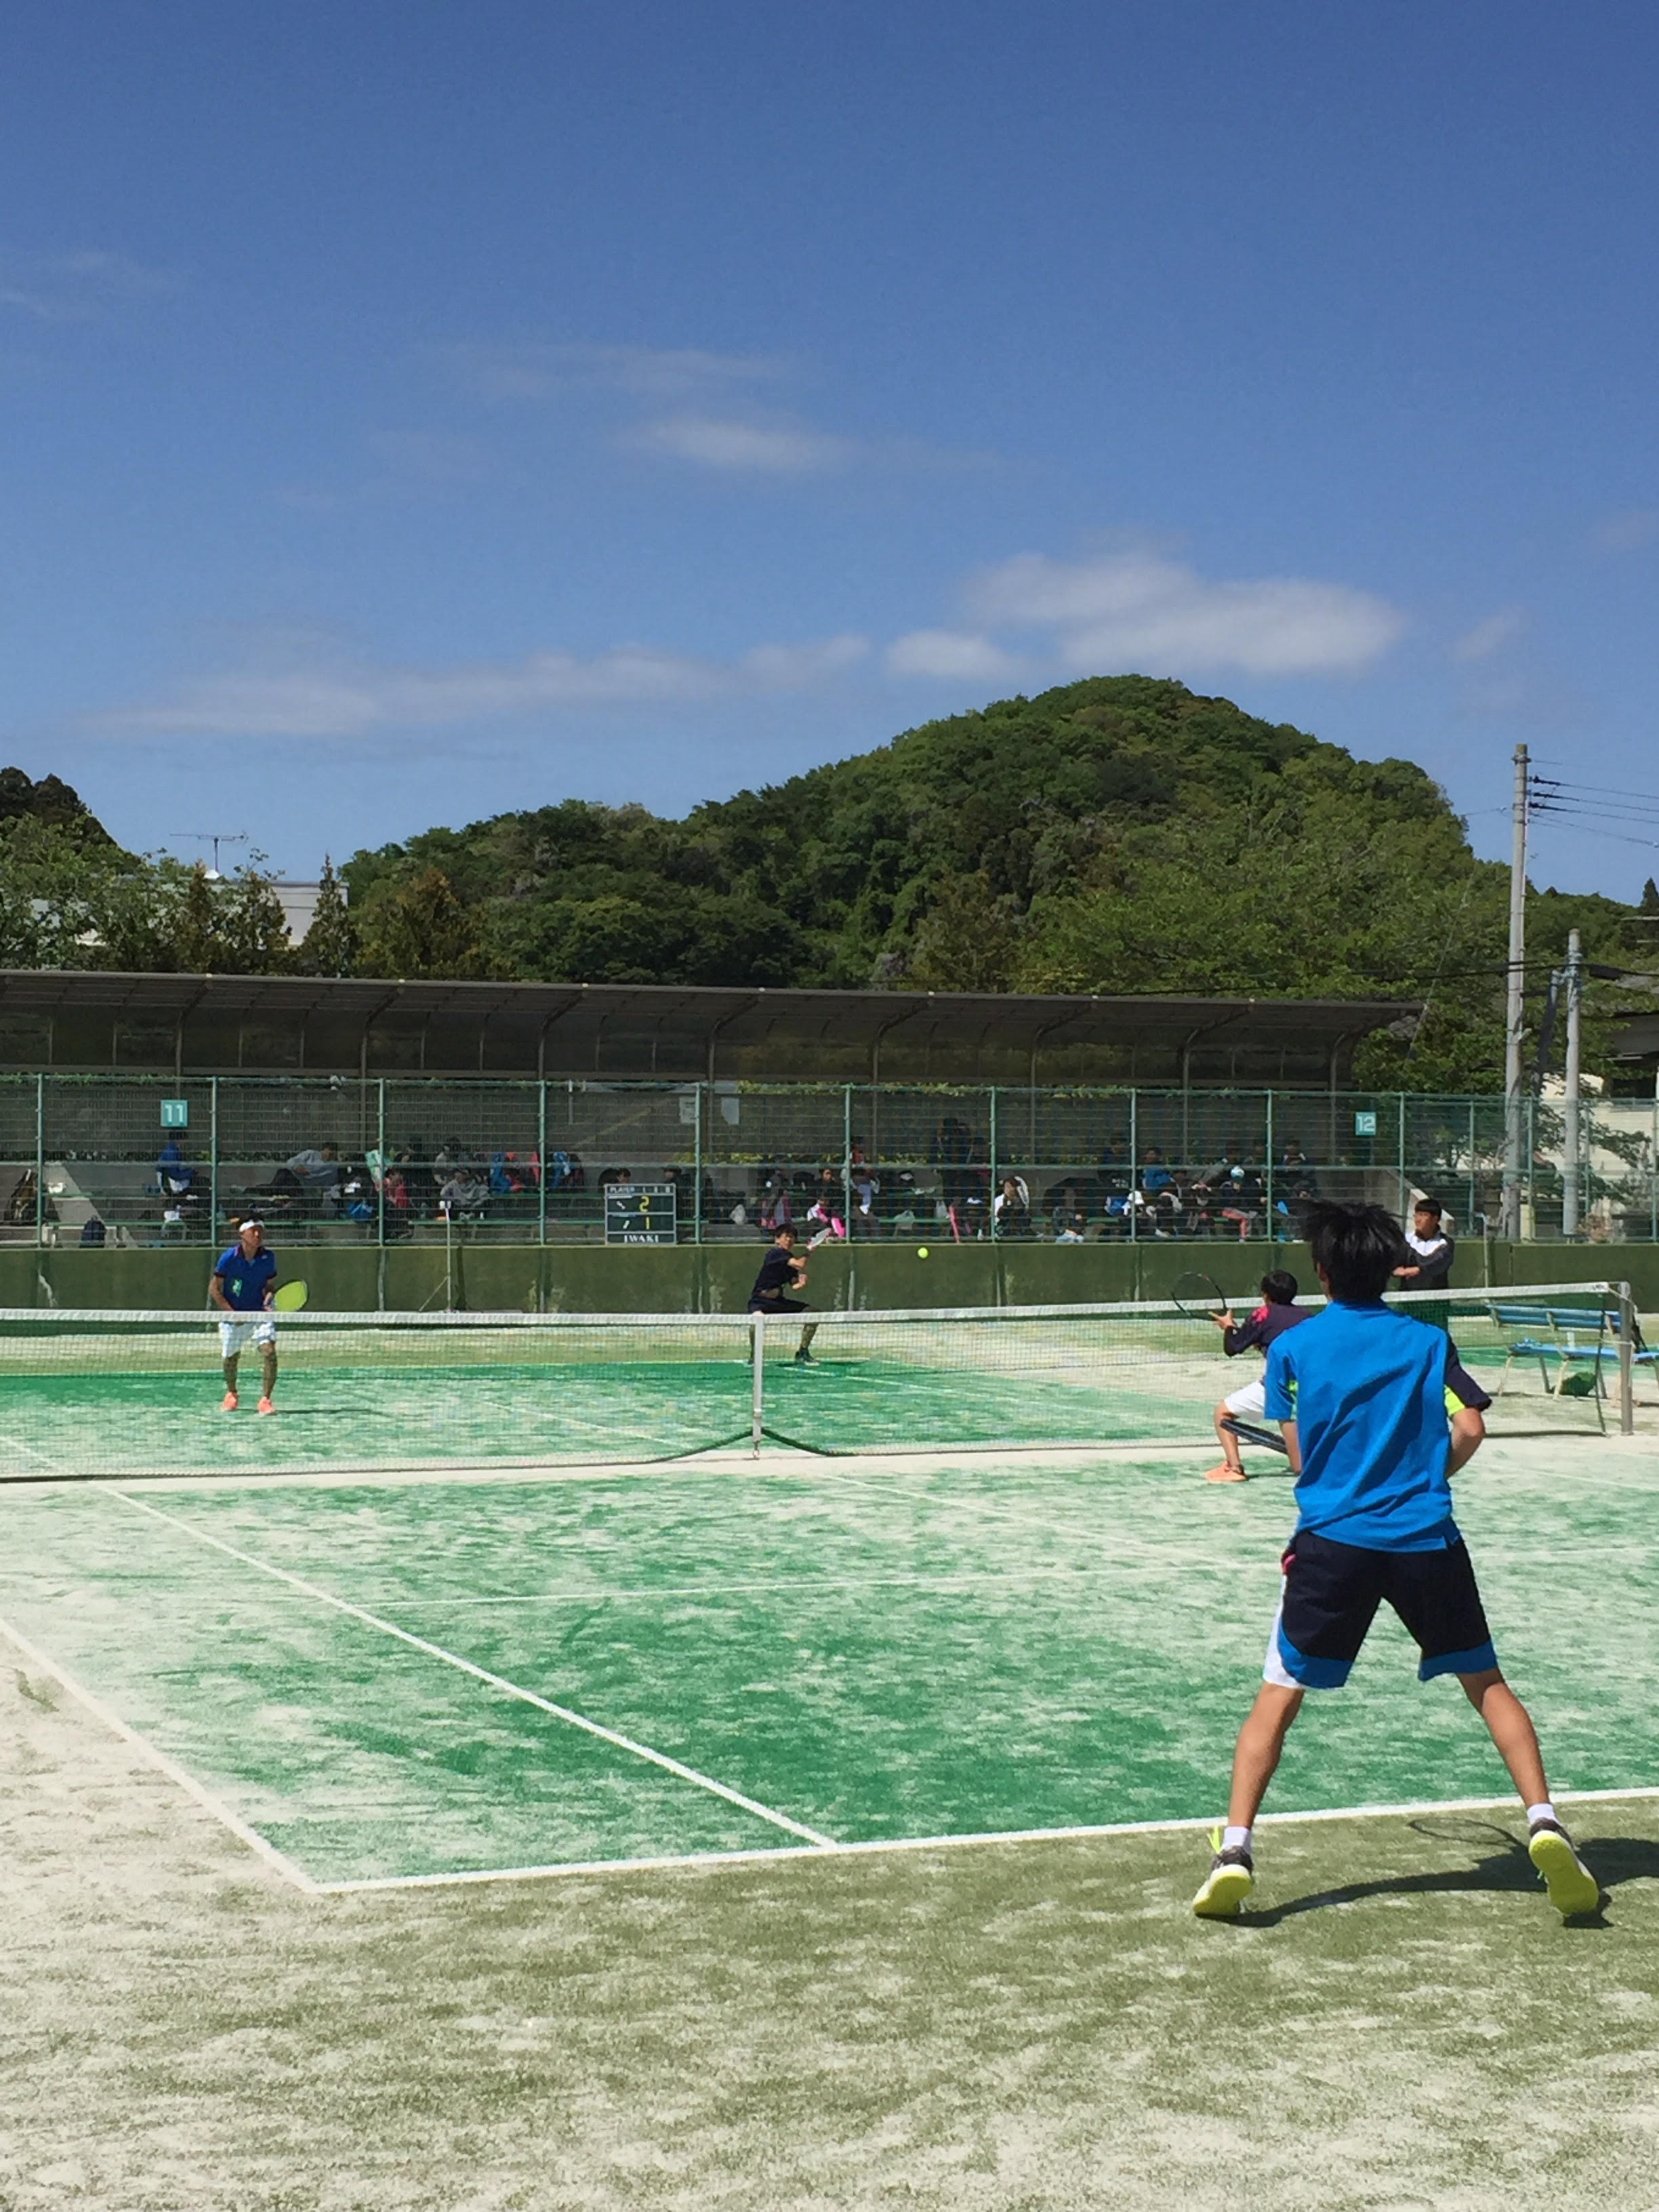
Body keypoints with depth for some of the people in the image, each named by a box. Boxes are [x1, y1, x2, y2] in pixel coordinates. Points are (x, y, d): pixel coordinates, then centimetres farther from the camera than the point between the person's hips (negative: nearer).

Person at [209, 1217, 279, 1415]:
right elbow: (214, 1289, -7)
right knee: (230, 1357, 11)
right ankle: (231, 1394, 41)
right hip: (232, 1315, -1)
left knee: (269, 1350, -20)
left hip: (259, 1314, 1)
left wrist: (269, 1301, -14)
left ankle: (265, 1399, -14)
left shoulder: (268, 1258, -5)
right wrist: (232, 1313, -13)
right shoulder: (228, 1257, -13)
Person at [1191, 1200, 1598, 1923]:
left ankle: (1235, 1849, -8)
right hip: (1426, 1537, 1)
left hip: (1332, 1538, -1)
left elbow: (1300, 1456, 6)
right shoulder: (1428, 1340, 7)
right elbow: (1469, 1431, -3)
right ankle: (1543, 1821, 0)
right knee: (1486, 1683, 14)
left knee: (1278, 1695, 4)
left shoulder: (1291, 1346, 5)